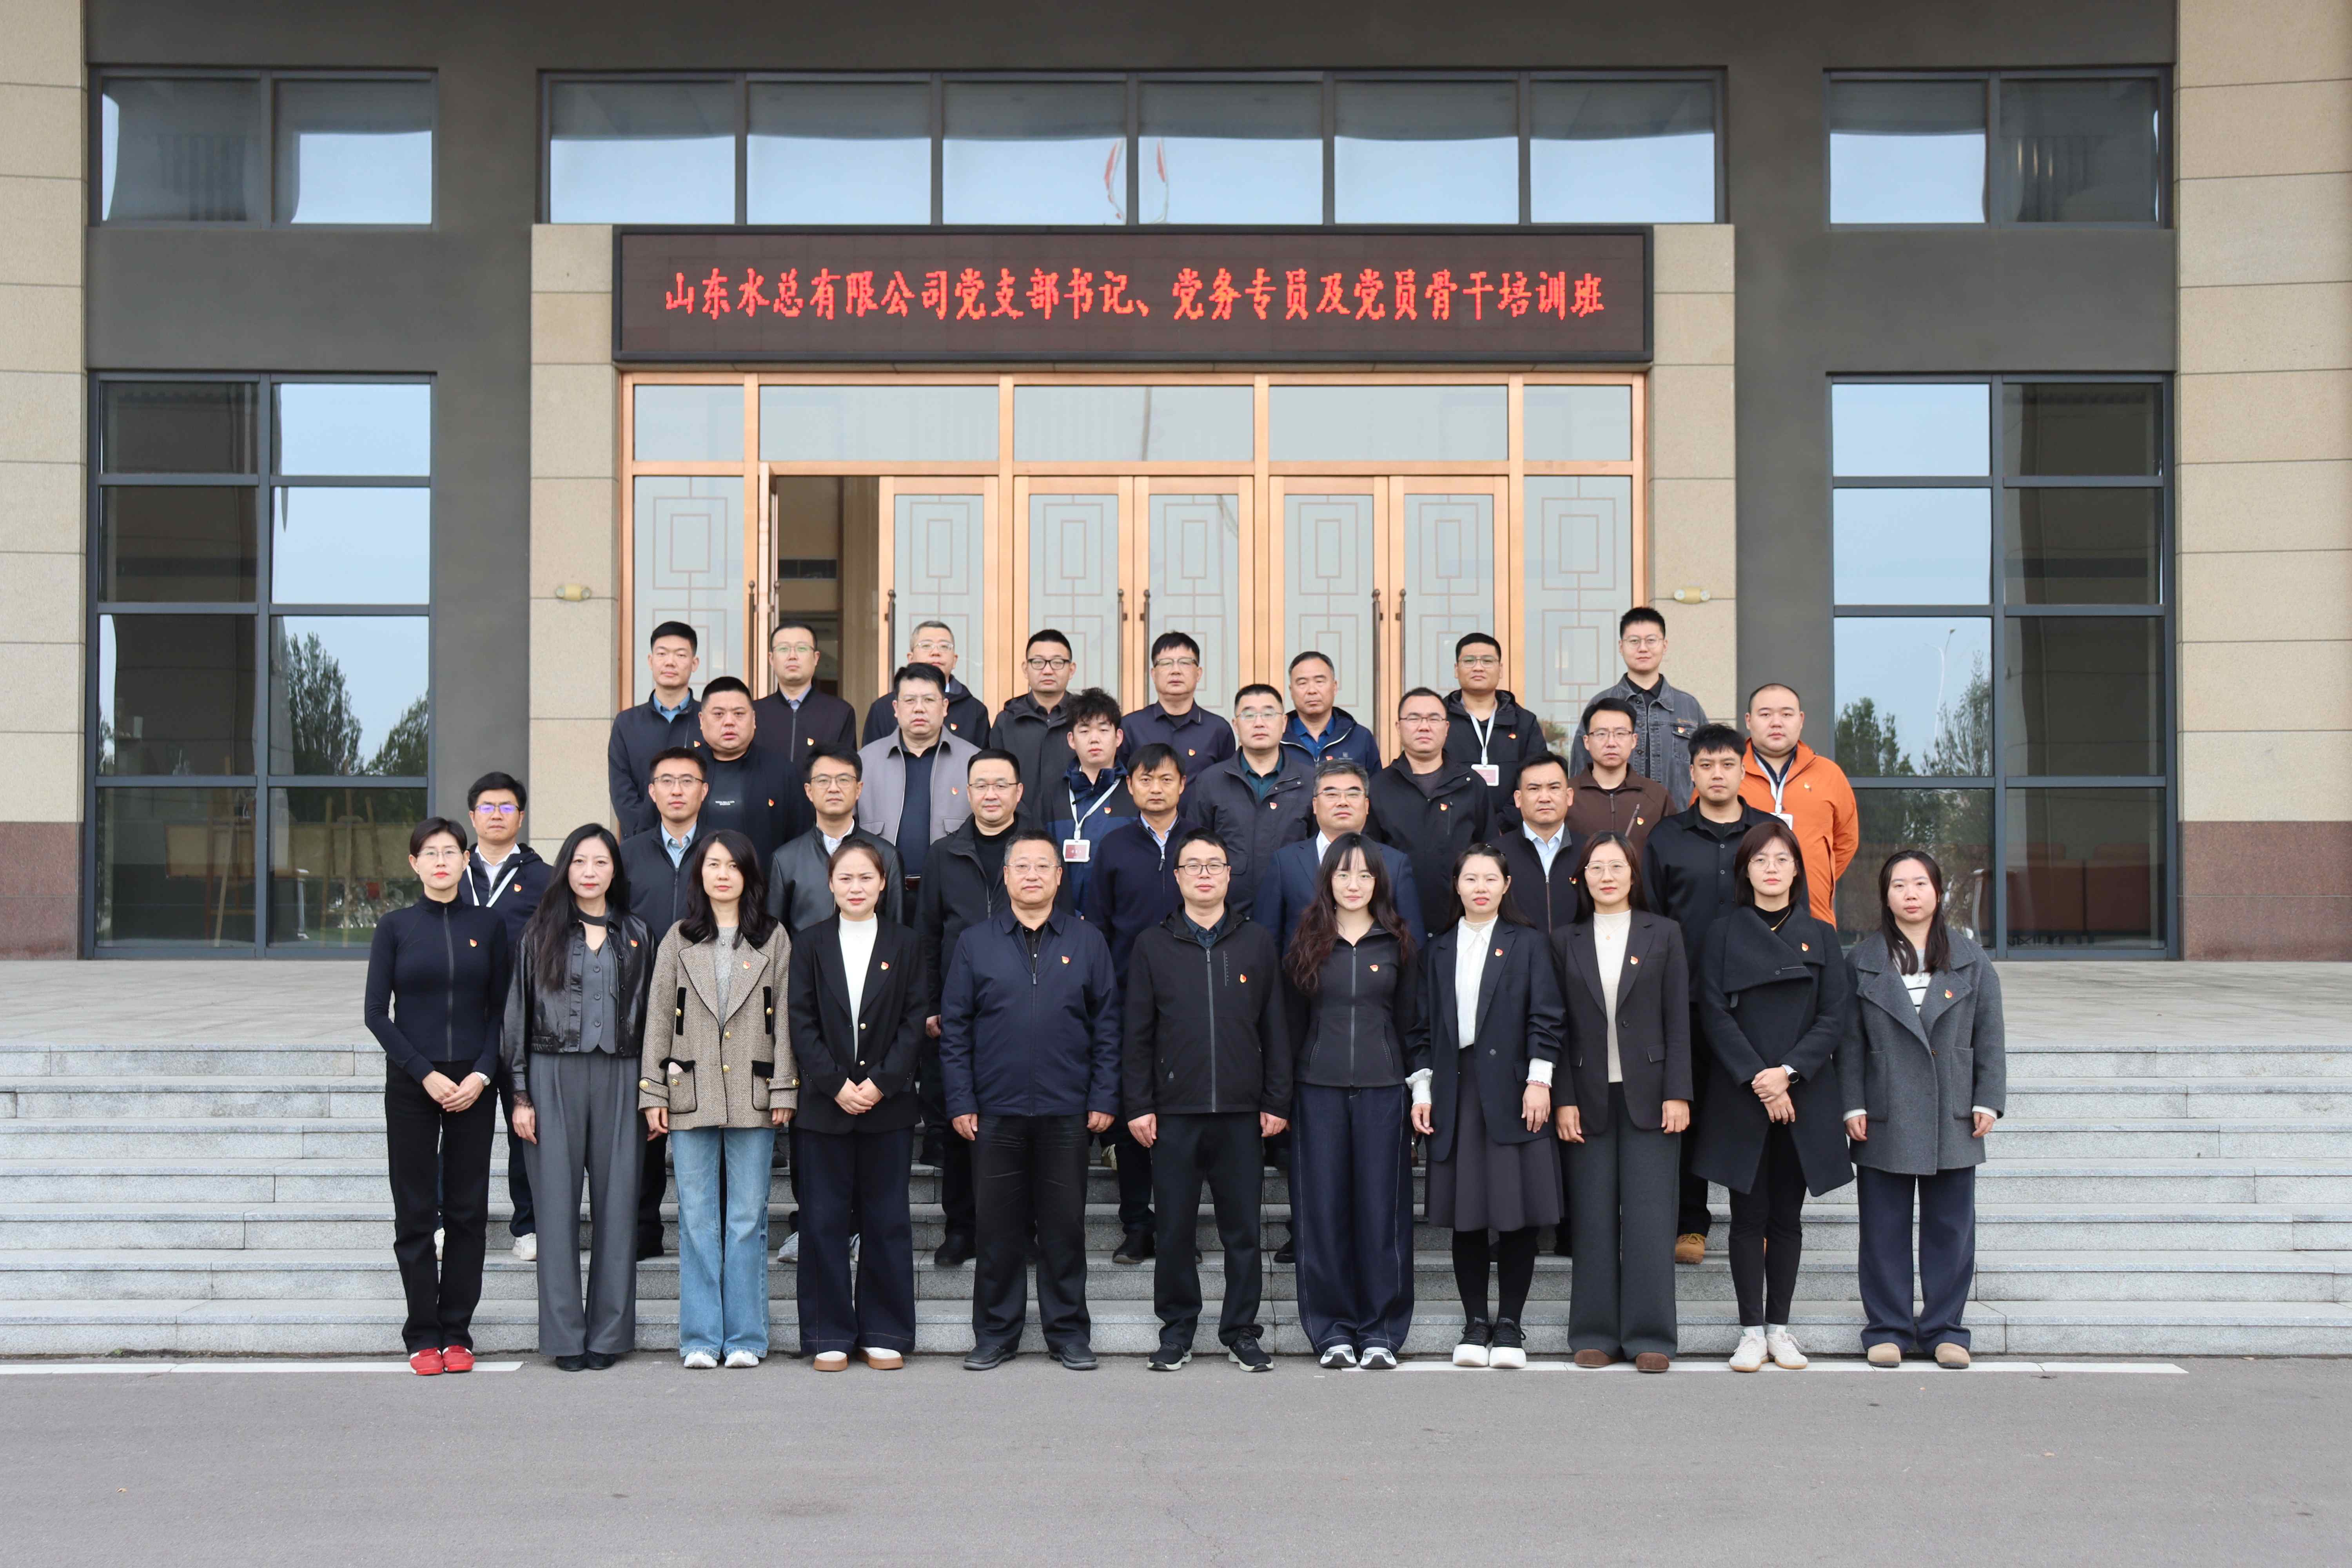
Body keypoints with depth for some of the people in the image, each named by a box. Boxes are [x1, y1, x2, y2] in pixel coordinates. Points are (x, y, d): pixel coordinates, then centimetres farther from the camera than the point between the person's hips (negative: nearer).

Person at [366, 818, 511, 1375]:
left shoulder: (488, 927, 5)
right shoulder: (395, 928, 2)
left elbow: (502, 1010, 6)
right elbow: (377, 1013, -1)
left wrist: (482, 1074, -7)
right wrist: (425, 1075, -9)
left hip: (473, 1084, 1)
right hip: (411, 1085, -1)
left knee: (467, 1211, 3)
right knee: (416, 1213, 2)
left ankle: (457, 1334, 11)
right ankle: (423, 1337, 9)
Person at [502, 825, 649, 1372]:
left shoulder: (635, 936, 11)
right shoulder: (541, 934, 7)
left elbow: (649, 1017, 10)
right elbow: (517, 1017, 6)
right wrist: (521, 1095, 0)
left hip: (618, 1079, 1)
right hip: (554, 1077, -1)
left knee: (616, 1203, 1)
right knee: (558, 1204, -1)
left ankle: (609, 1333, 9)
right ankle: (565, 1335, 6)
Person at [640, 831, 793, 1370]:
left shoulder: (774, 939, 7)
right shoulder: (678, 941, 10)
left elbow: (785, 1019, 4)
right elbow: (659, 1019, 9)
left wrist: (784, 1091, -2)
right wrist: (653, 1093, 3)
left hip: (753, 1098, -1)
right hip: (691, 1097, 1)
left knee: (748, 1219, 2)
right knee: (697, 1219, 3)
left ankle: (745, 1338, 9)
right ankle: (700, 1338, 9)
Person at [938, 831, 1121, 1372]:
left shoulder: (1088, 942, 7)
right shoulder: (975, 943, 6)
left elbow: (1107, 1026, 6)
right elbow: (955, 1028, 5)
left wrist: (1104, 1099, -1)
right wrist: (960, 1103, -2)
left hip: (1067, 1112, 0)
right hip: (996, 1110, 0)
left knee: (1065, 1225, 5)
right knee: (999, 1227, 5)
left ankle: (1069, 1332, 16)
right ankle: (996, 1334, 15)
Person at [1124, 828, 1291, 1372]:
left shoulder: (1257, 942, 8)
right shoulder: (1153, 946, 6)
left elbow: (1275, 1028, 8)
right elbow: (1138, 1033, 5)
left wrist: (1277, 1101, 2)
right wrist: (1138, 1105, -2)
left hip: (1242, 1113, 0)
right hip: (1174, 1112, 0)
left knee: (1242, 1228, 5)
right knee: (1175, 1228, 4)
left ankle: (1241, 1332, 15)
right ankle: (1177, 1331, 16)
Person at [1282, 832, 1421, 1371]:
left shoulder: (1398, 945, 7)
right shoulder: (1307, 946, 7)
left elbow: (1409, 1023, 9)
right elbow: (1293, 1024, 9)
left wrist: (1418, 1093, 2)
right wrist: (1284, 1095, 4)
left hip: (1382, 1090, 0)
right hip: (1319, 1090, 0)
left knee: (1382, 1210, 0)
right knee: (1323, 1210, 1)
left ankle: (1380, 1331, 8)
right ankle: (1332, 1329, 10)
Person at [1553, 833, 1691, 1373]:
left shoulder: (1663, 934, 5)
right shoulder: (1566, 942, 8)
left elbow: (1679, 1020, 2)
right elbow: (1559, 1026, 5)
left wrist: (1677, 1094, -6)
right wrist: (1563, 1099, -3)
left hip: (1648, 1094, -1)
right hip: (1589, 1098, 1)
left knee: (1650, 1216, -2)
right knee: (1593, 1217, 3)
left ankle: (1650, 1335, 4)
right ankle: (1595, 1334, 10)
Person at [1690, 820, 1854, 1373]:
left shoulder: (1819, 936, 8)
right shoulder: (1724, 934, 4)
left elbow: (1833, 1019, 2)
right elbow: (1716, 1016, -3)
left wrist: (1788, 1072, -12)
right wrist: (1756, 1079, -14)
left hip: (1804, 1098, 1)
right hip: (1739, 1099, -1)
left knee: (1787, 1217, 6)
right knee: (1748, 1217, 0)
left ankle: (1779, 1326, 14)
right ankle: (1751, 1329, 6)